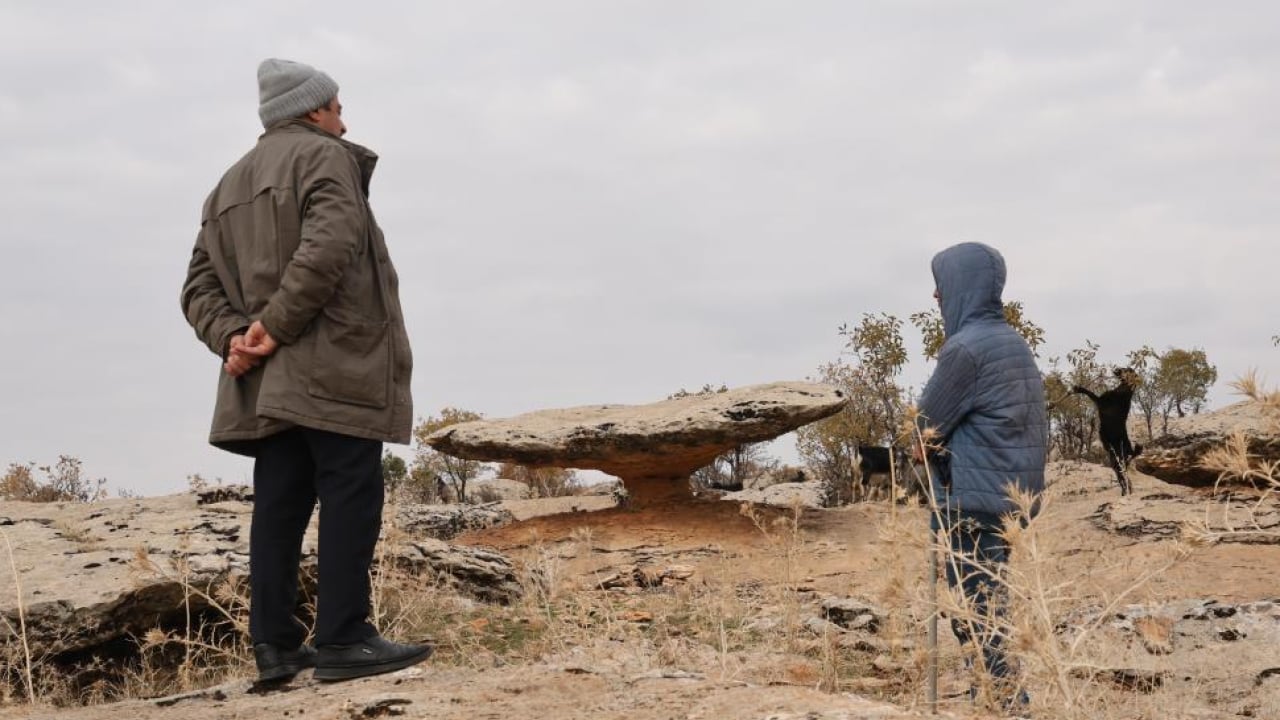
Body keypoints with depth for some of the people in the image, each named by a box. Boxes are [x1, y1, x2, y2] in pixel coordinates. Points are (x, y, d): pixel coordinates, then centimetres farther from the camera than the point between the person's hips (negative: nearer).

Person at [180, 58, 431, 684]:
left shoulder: (228, 187, 24)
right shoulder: (322, 156, -1)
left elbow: (201, 288, 14)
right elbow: (330, 244, -20)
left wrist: (234, 336, -1)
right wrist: (278, 323, -17)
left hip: (267, 378, 8)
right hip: (336, 368, -8)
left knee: (280, 505, 7)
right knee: (350, 497, -6)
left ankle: (275, 644, 7)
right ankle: (343, 640, -8)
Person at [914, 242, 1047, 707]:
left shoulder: (966, 347, -16)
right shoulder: (1015, 344, 12)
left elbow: (926, 426, -10)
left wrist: (933, 449, 12)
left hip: (971, 502, -9)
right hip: (1013, 497, 9)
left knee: (975, 617, -2)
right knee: (985, 609, 16)